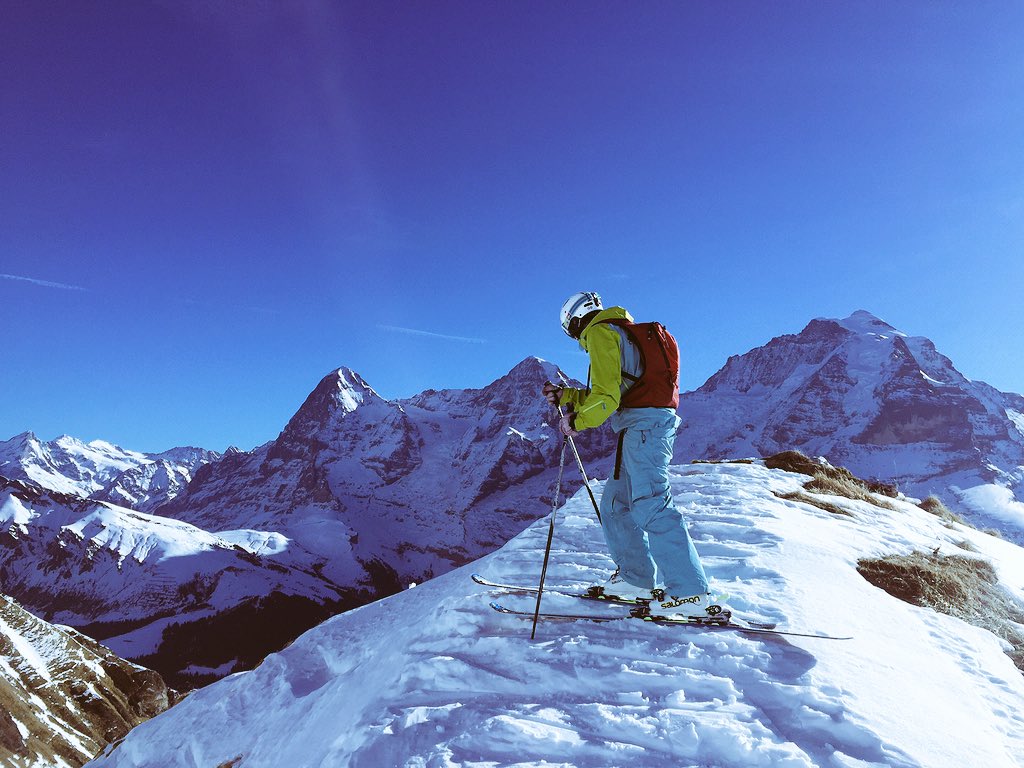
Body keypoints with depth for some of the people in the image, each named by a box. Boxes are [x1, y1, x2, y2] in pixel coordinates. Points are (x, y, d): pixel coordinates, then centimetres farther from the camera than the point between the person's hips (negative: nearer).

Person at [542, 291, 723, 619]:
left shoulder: (600, 332, -2)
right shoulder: (621, 333, 28)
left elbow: (606, 396, -15)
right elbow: (604, 395, 31)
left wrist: (577, 421, -8)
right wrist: (565, 395, 29)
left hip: (644, 423, -10)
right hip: (646, 425, 10)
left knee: (650, 506, -14)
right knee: (615, 504, 13)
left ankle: (691, 594, -15)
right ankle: (636, 578, 15)